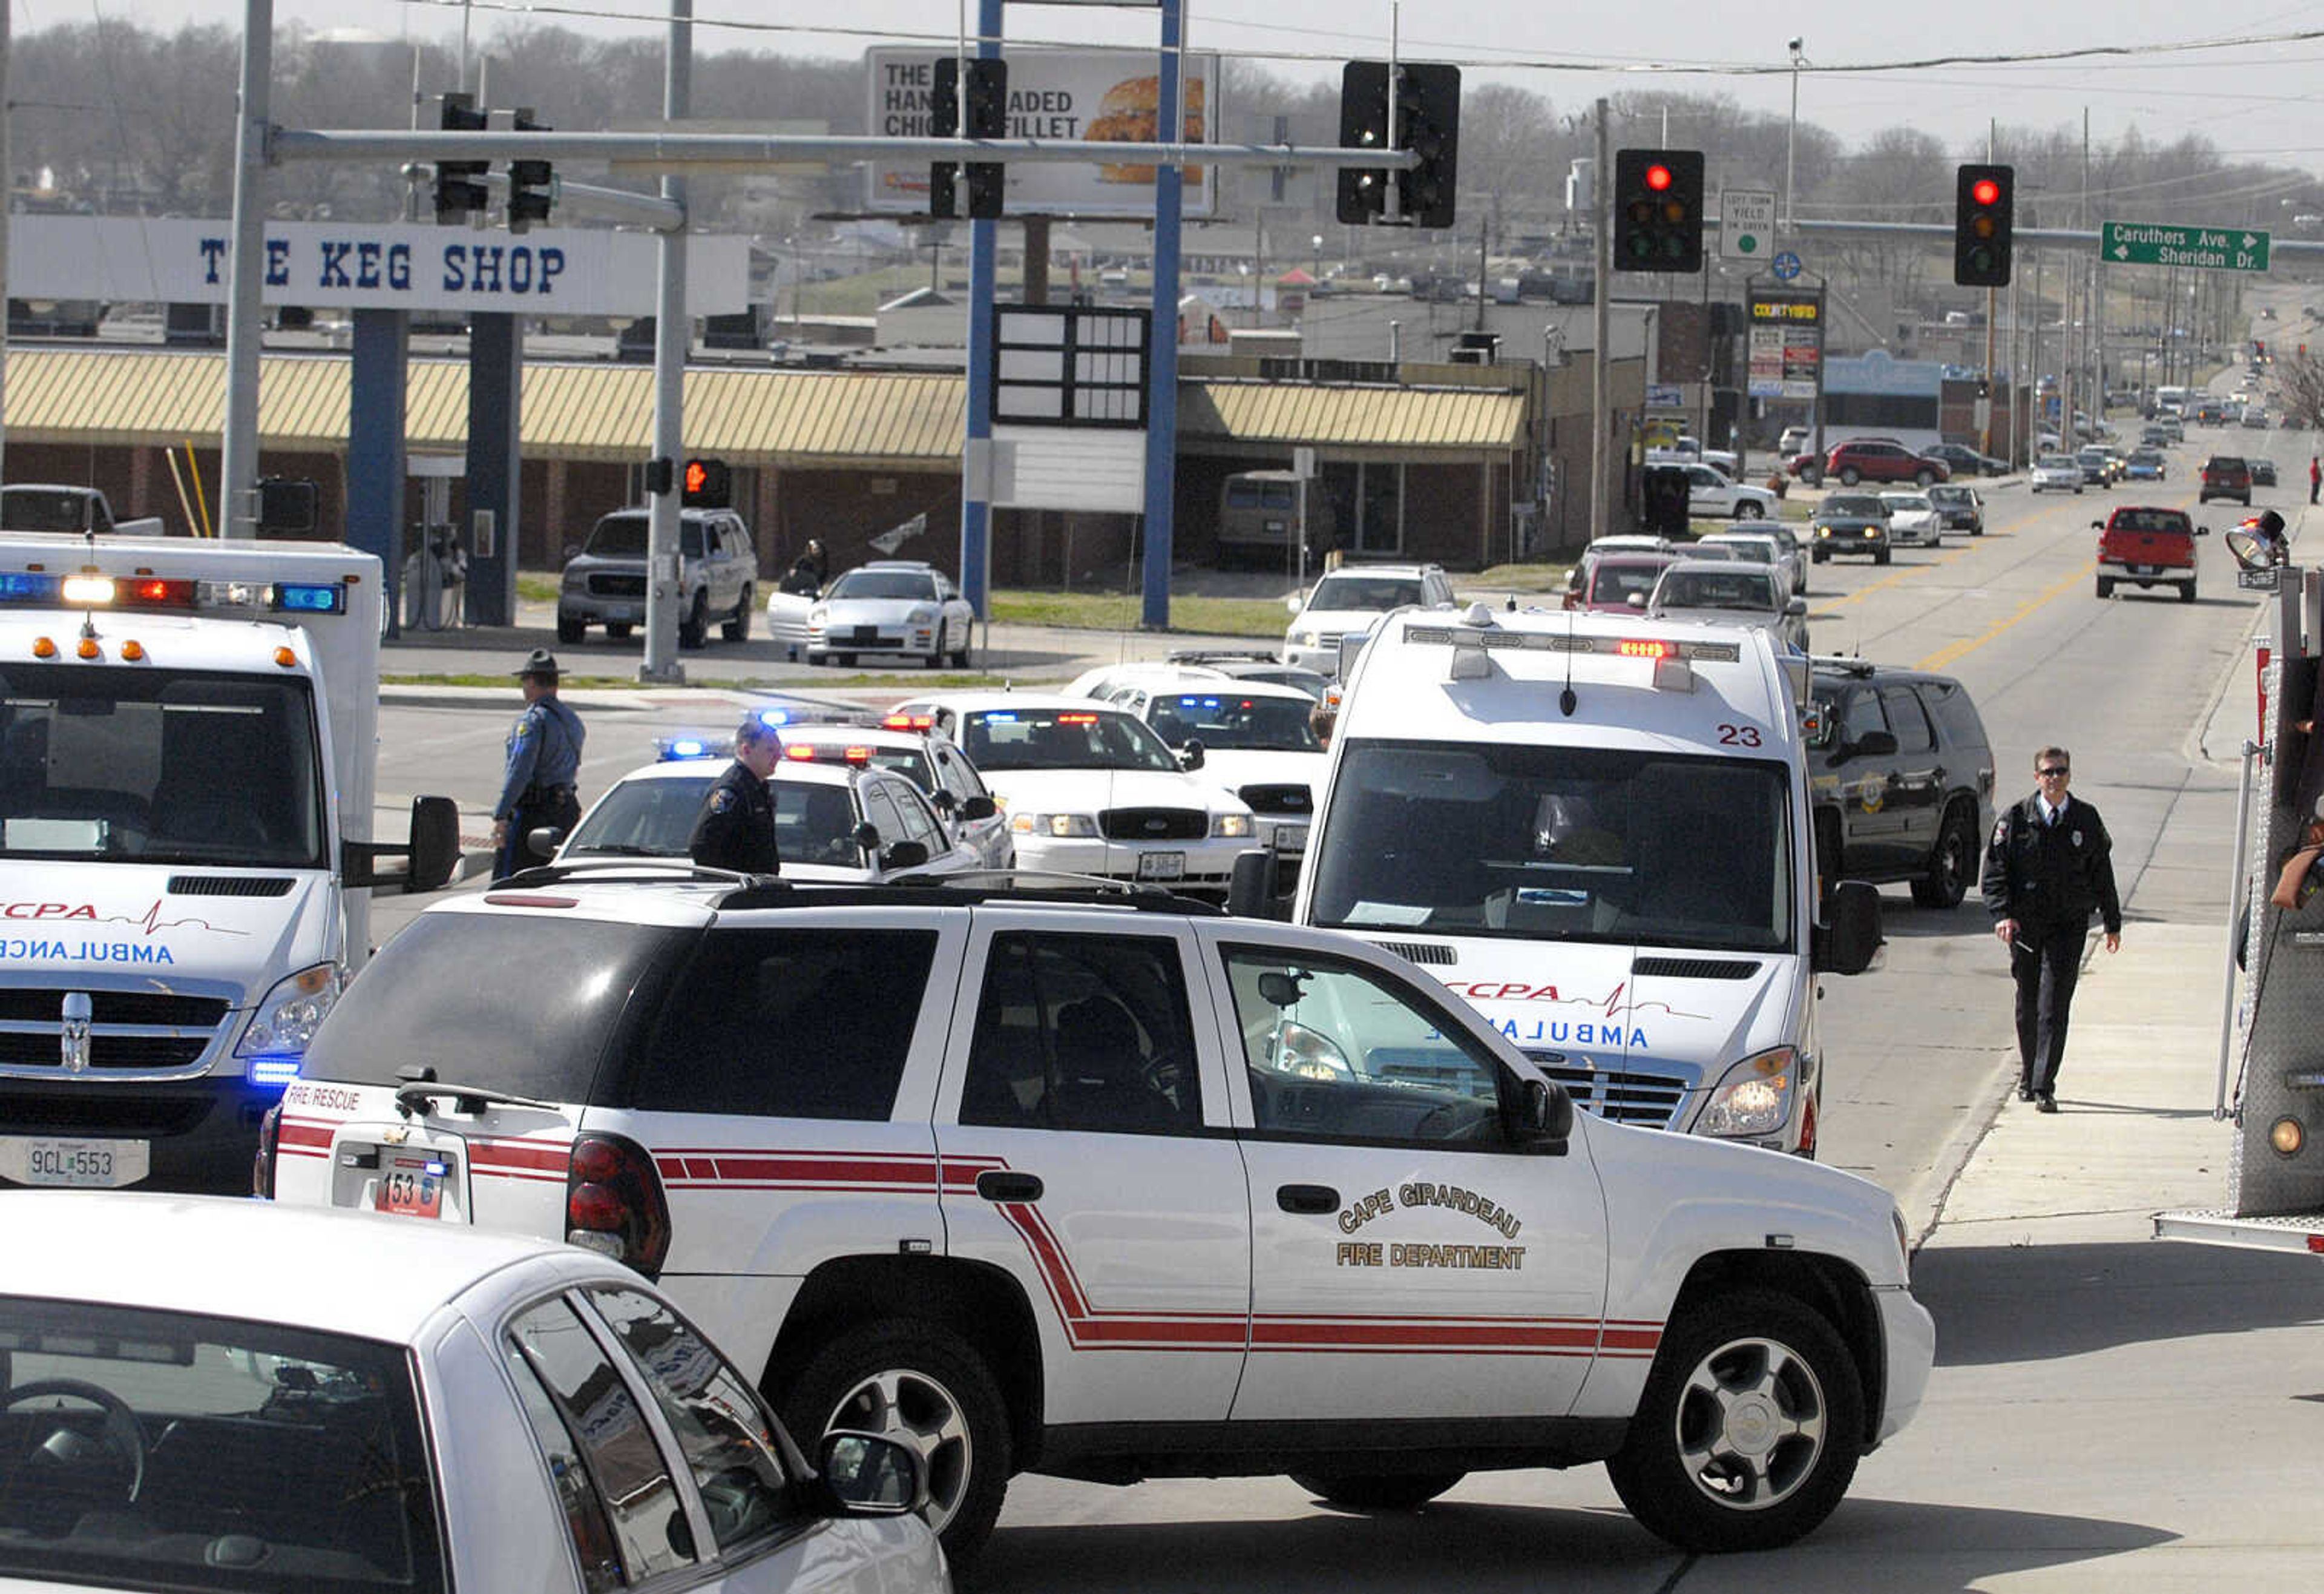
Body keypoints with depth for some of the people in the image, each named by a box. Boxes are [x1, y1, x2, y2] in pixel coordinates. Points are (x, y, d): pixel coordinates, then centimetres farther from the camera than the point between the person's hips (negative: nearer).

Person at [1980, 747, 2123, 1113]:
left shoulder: (2087, 820, 4)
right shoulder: (2015, 819, 1)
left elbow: (2102, 873, 13)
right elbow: (1995, 870, 0)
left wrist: (2112, 923, 17)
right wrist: (2002, 914, -14)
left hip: (2068, 927, -1)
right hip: (2024, 926, 1)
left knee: (2054, 1007, -11)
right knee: (2027, 1007, 11)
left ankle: (2044, 1086, -13)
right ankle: (2028, 1077, 29)